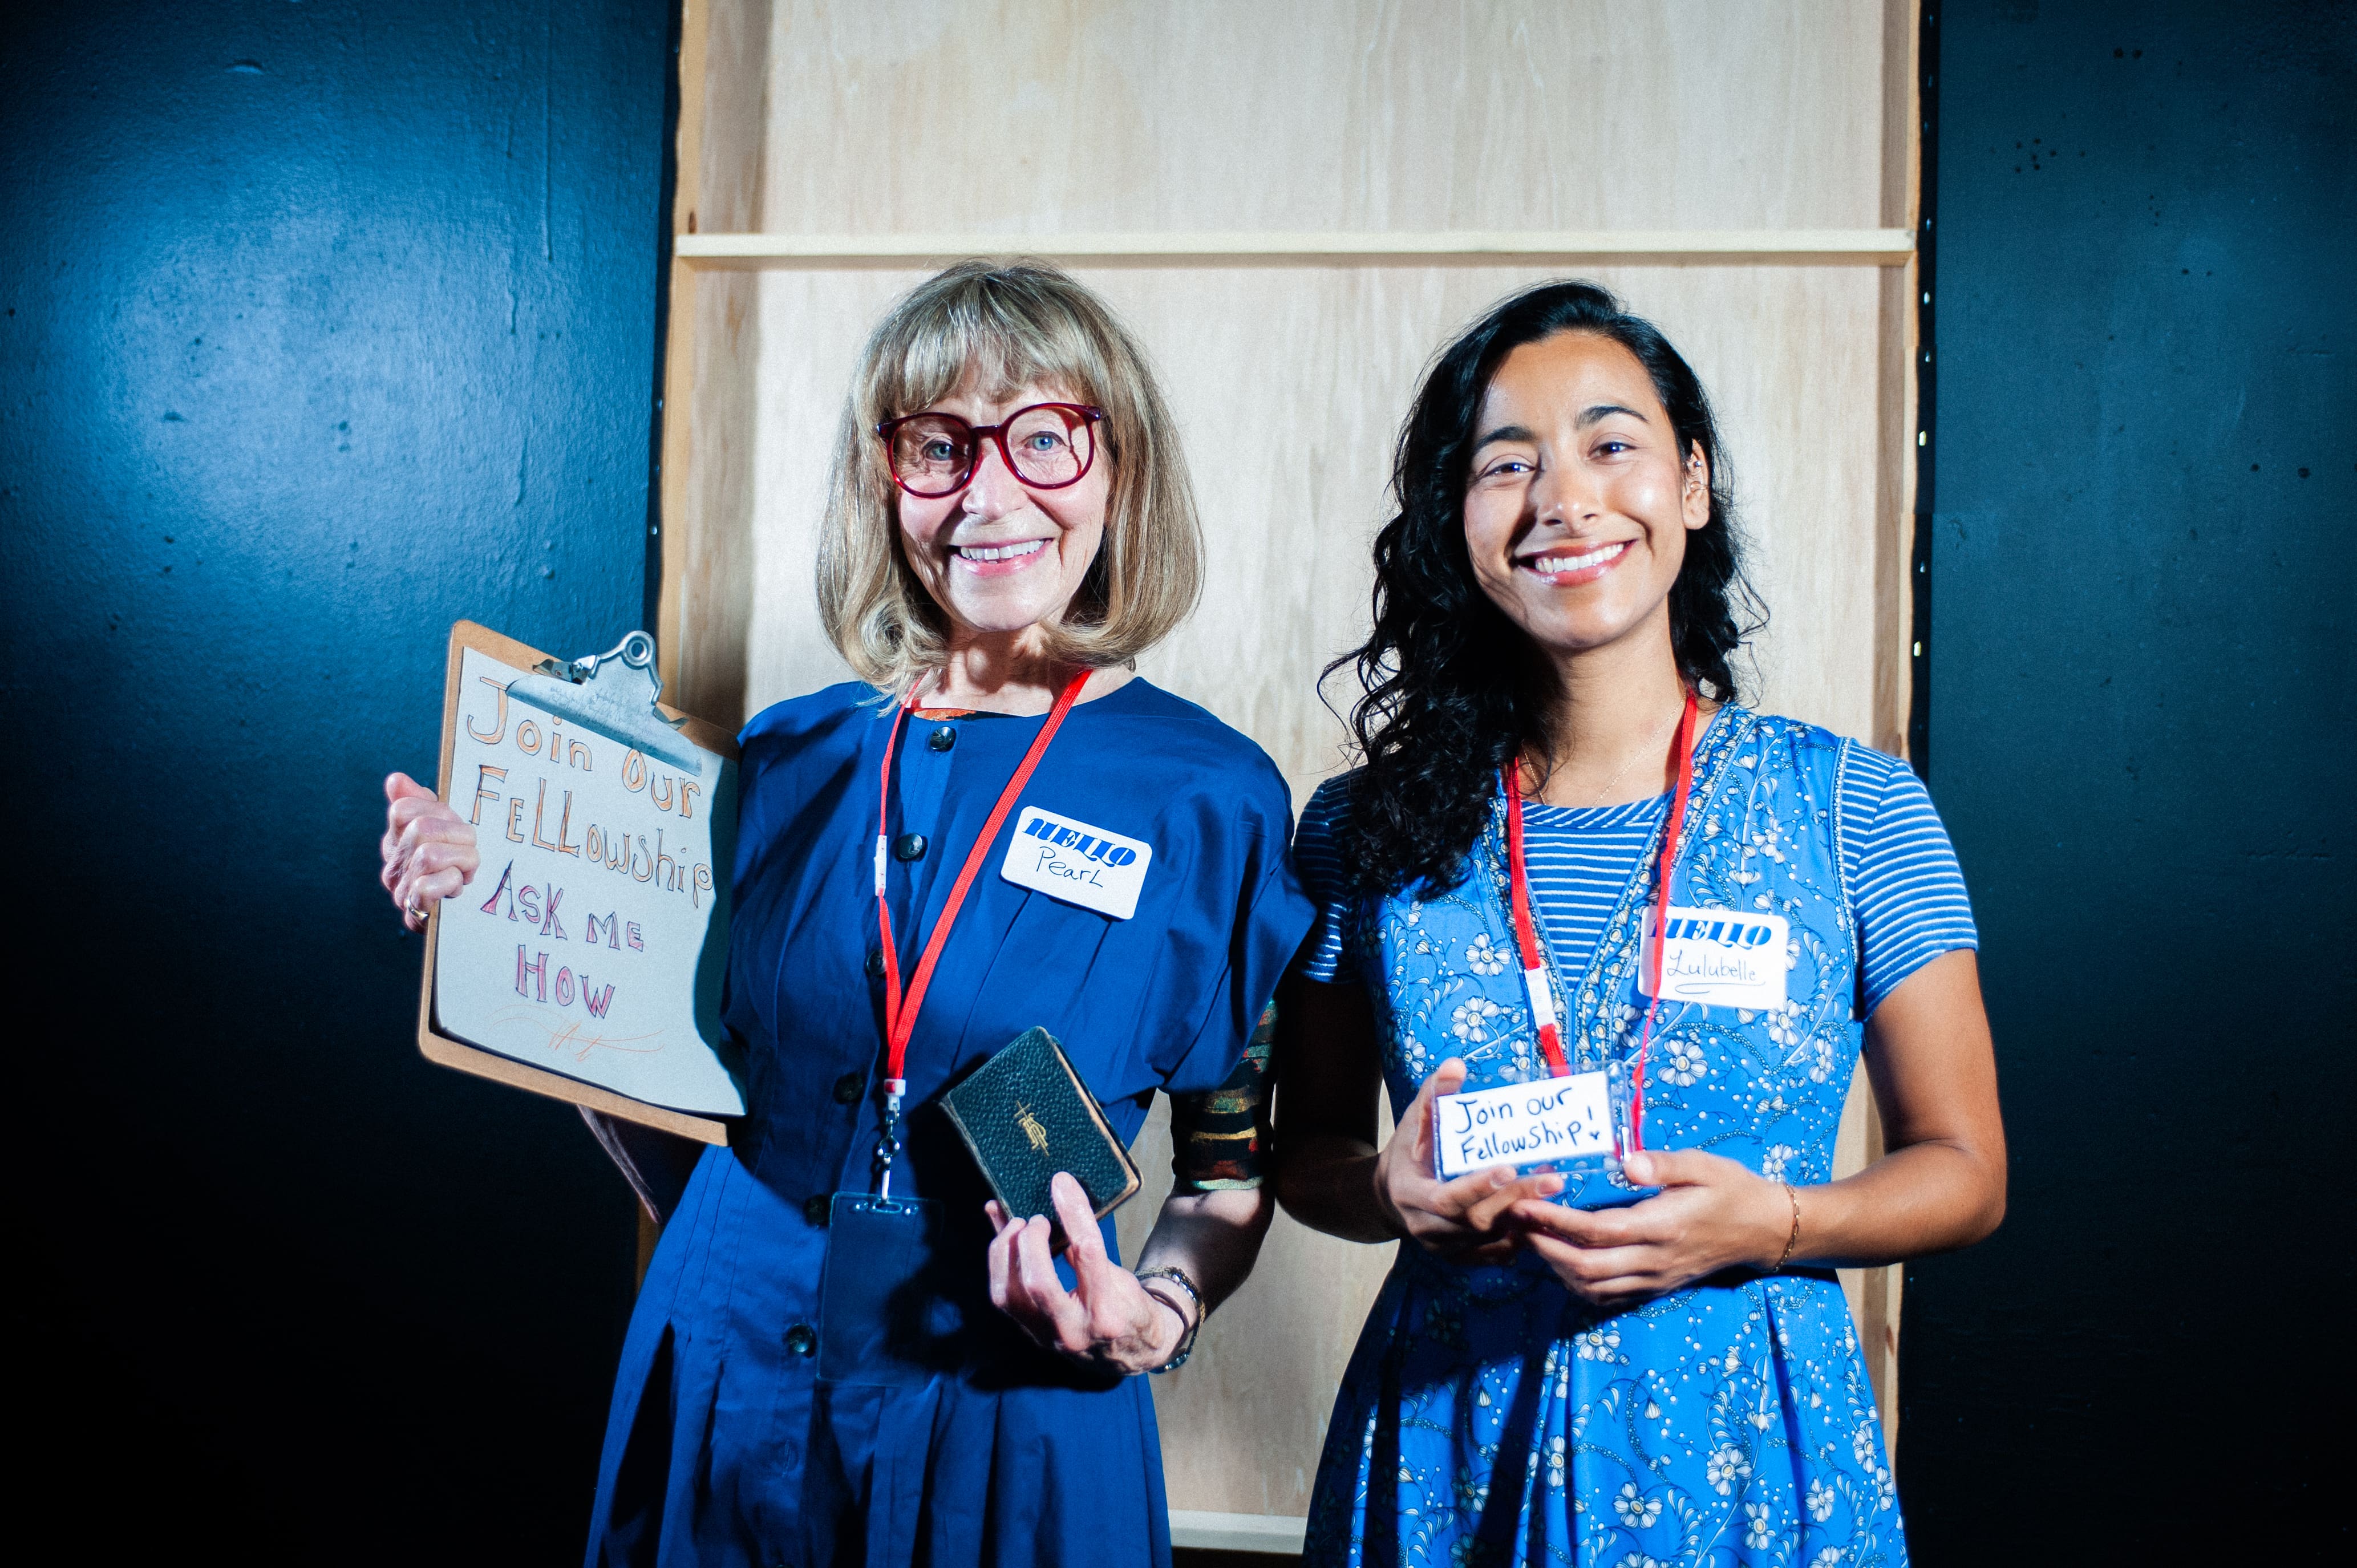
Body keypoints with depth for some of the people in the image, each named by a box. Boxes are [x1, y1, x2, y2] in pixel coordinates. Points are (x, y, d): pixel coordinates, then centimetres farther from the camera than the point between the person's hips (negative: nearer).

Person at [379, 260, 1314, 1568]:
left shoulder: (1211, 800, -8)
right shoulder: (791, 759, 0)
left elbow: (1233, 1174, 0)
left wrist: (1155, 1318, -18)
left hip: (1004, 1447, -2)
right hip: (716, 1405, 3)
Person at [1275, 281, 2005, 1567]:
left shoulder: (1855, 809, -6)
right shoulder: (1364, 831, -2)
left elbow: (1962, 1170, 0)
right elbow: (1308, 1151, 7)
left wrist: (1767, 1226, -18)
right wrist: (1395, 1193, -15)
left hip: (1743, 1451, -1)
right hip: (1447, 1449, 1)